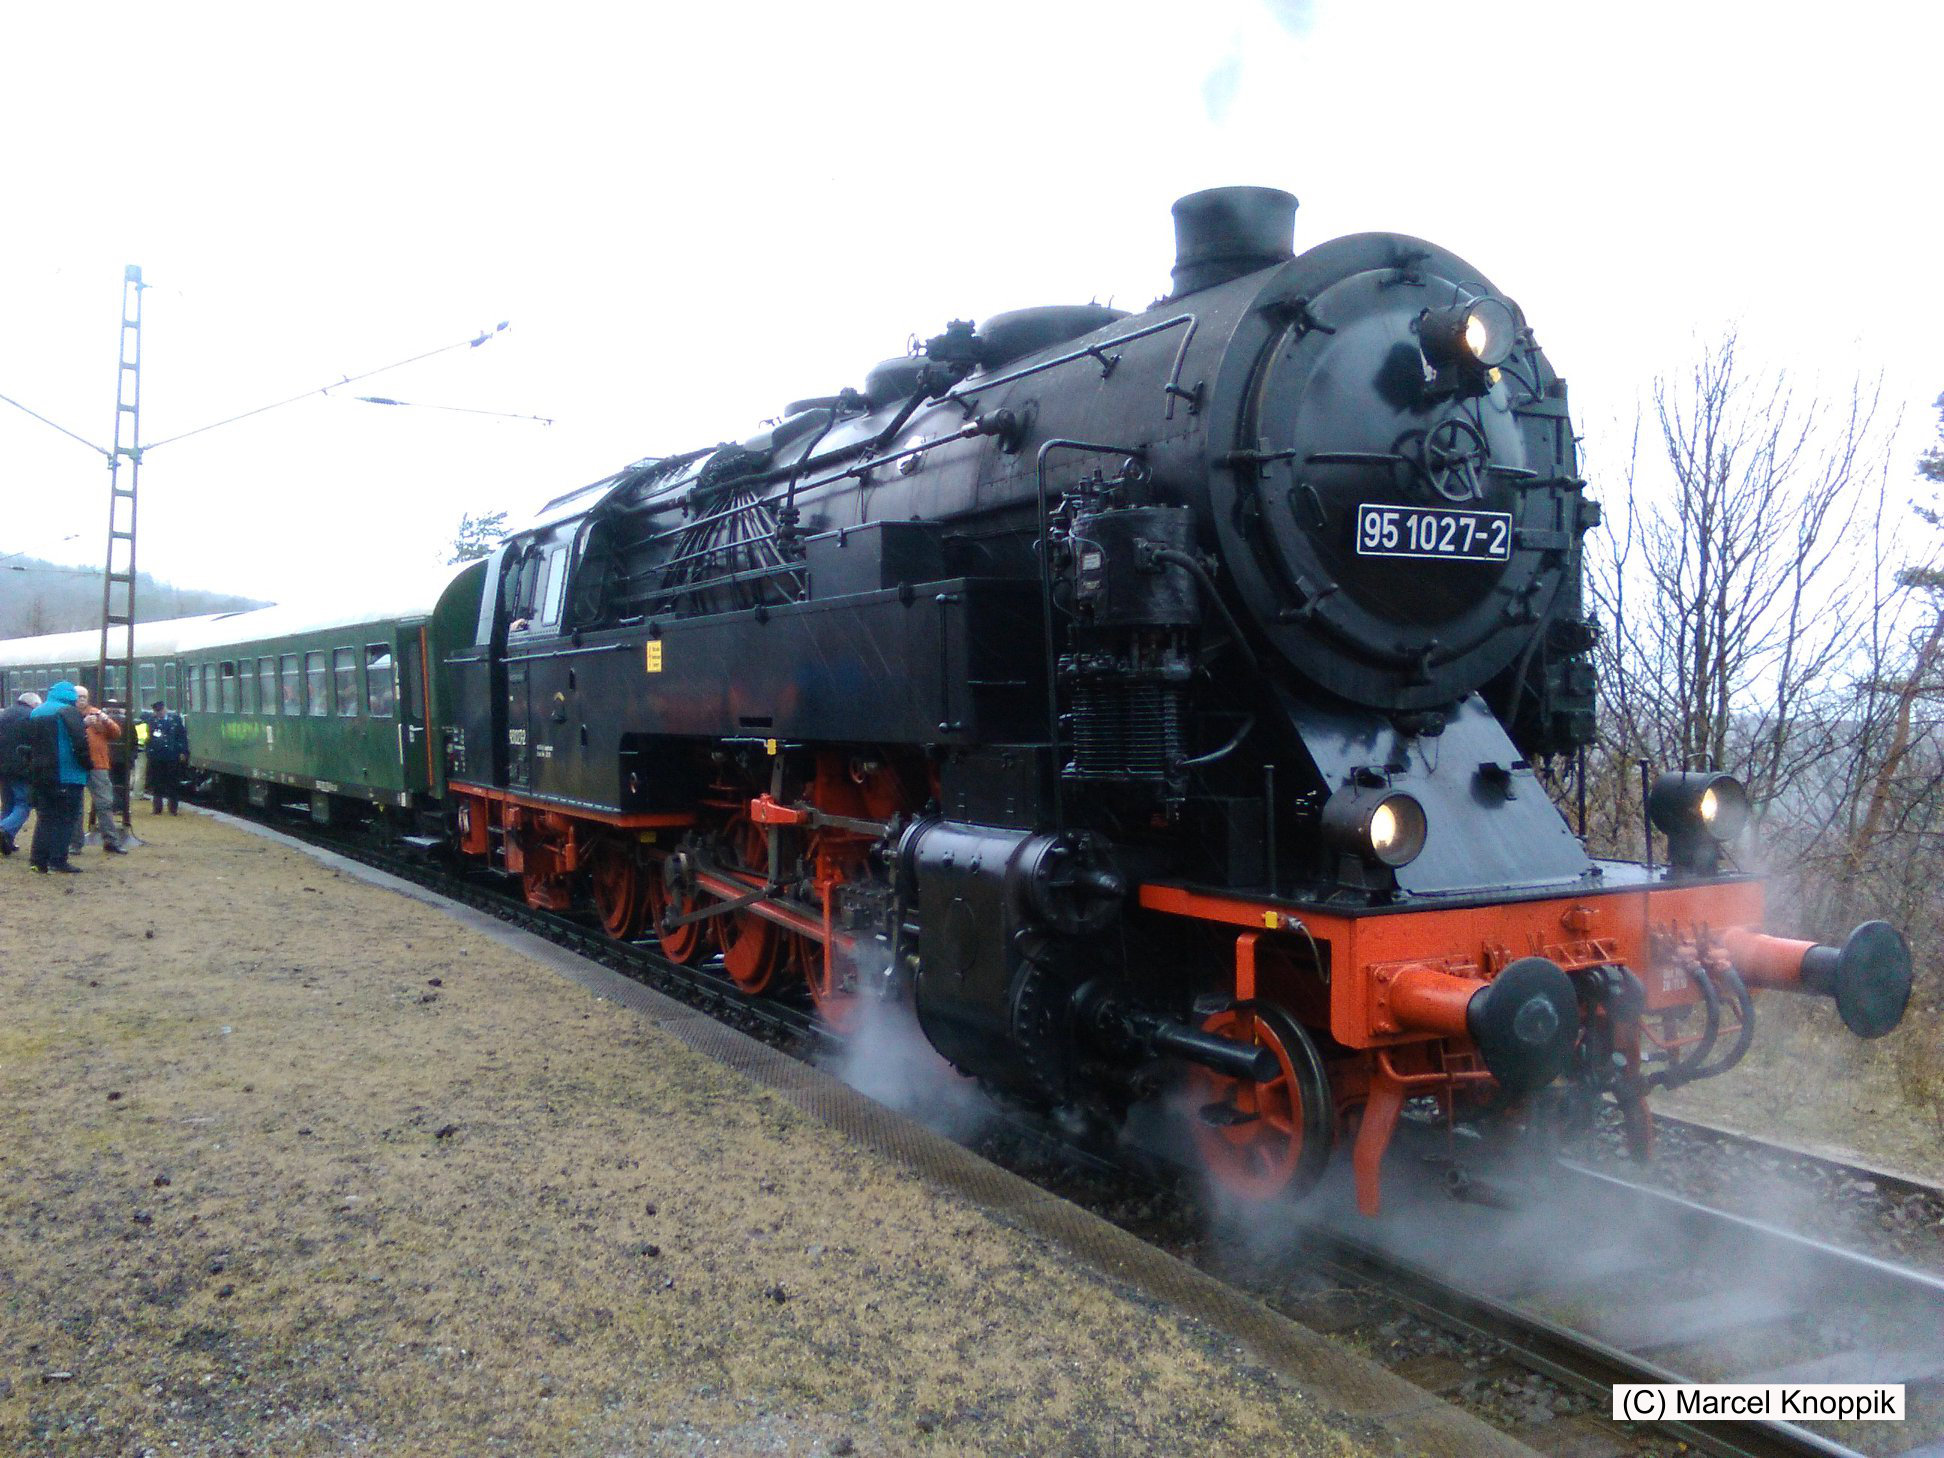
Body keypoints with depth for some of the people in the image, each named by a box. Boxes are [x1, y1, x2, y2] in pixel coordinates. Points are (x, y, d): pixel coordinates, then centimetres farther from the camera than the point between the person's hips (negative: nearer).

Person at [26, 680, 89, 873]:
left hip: (40, 775, 7)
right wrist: (86, 764, -9)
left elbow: (30, 743, 19)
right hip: (67, 775, -7)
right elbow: (80, 742, -18)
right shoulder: (69, 712, -9)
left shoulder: (35, 714, 14)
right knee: (65, 819, -3)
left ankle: (39, 859, 10)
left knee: (45, 817, 13)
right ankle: (58, 860, -7)